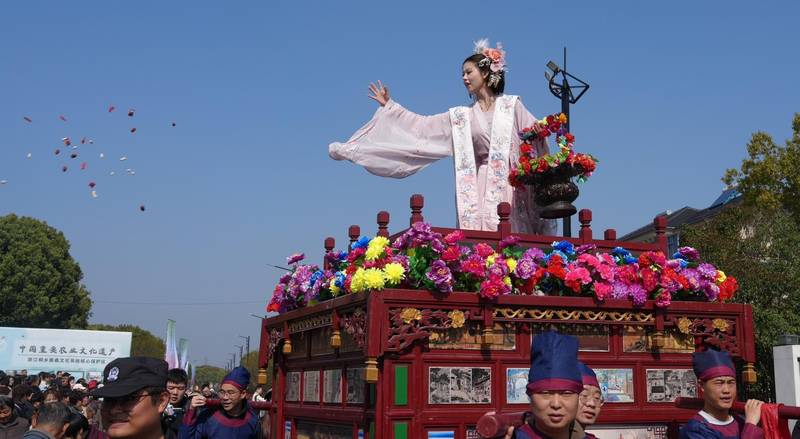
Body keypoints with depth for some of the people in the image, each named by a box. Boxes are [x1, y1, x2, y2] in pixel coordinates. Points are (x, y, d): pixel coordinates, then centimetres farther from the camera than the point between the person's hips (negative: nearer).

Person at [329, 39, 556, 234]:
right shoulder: (459, 116, 17)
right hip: (478, 187, 2)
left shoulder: (511, 105, 9)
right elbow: (420, 125, 21)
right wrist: (389, 106, 23)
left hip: (509, 184, -2)